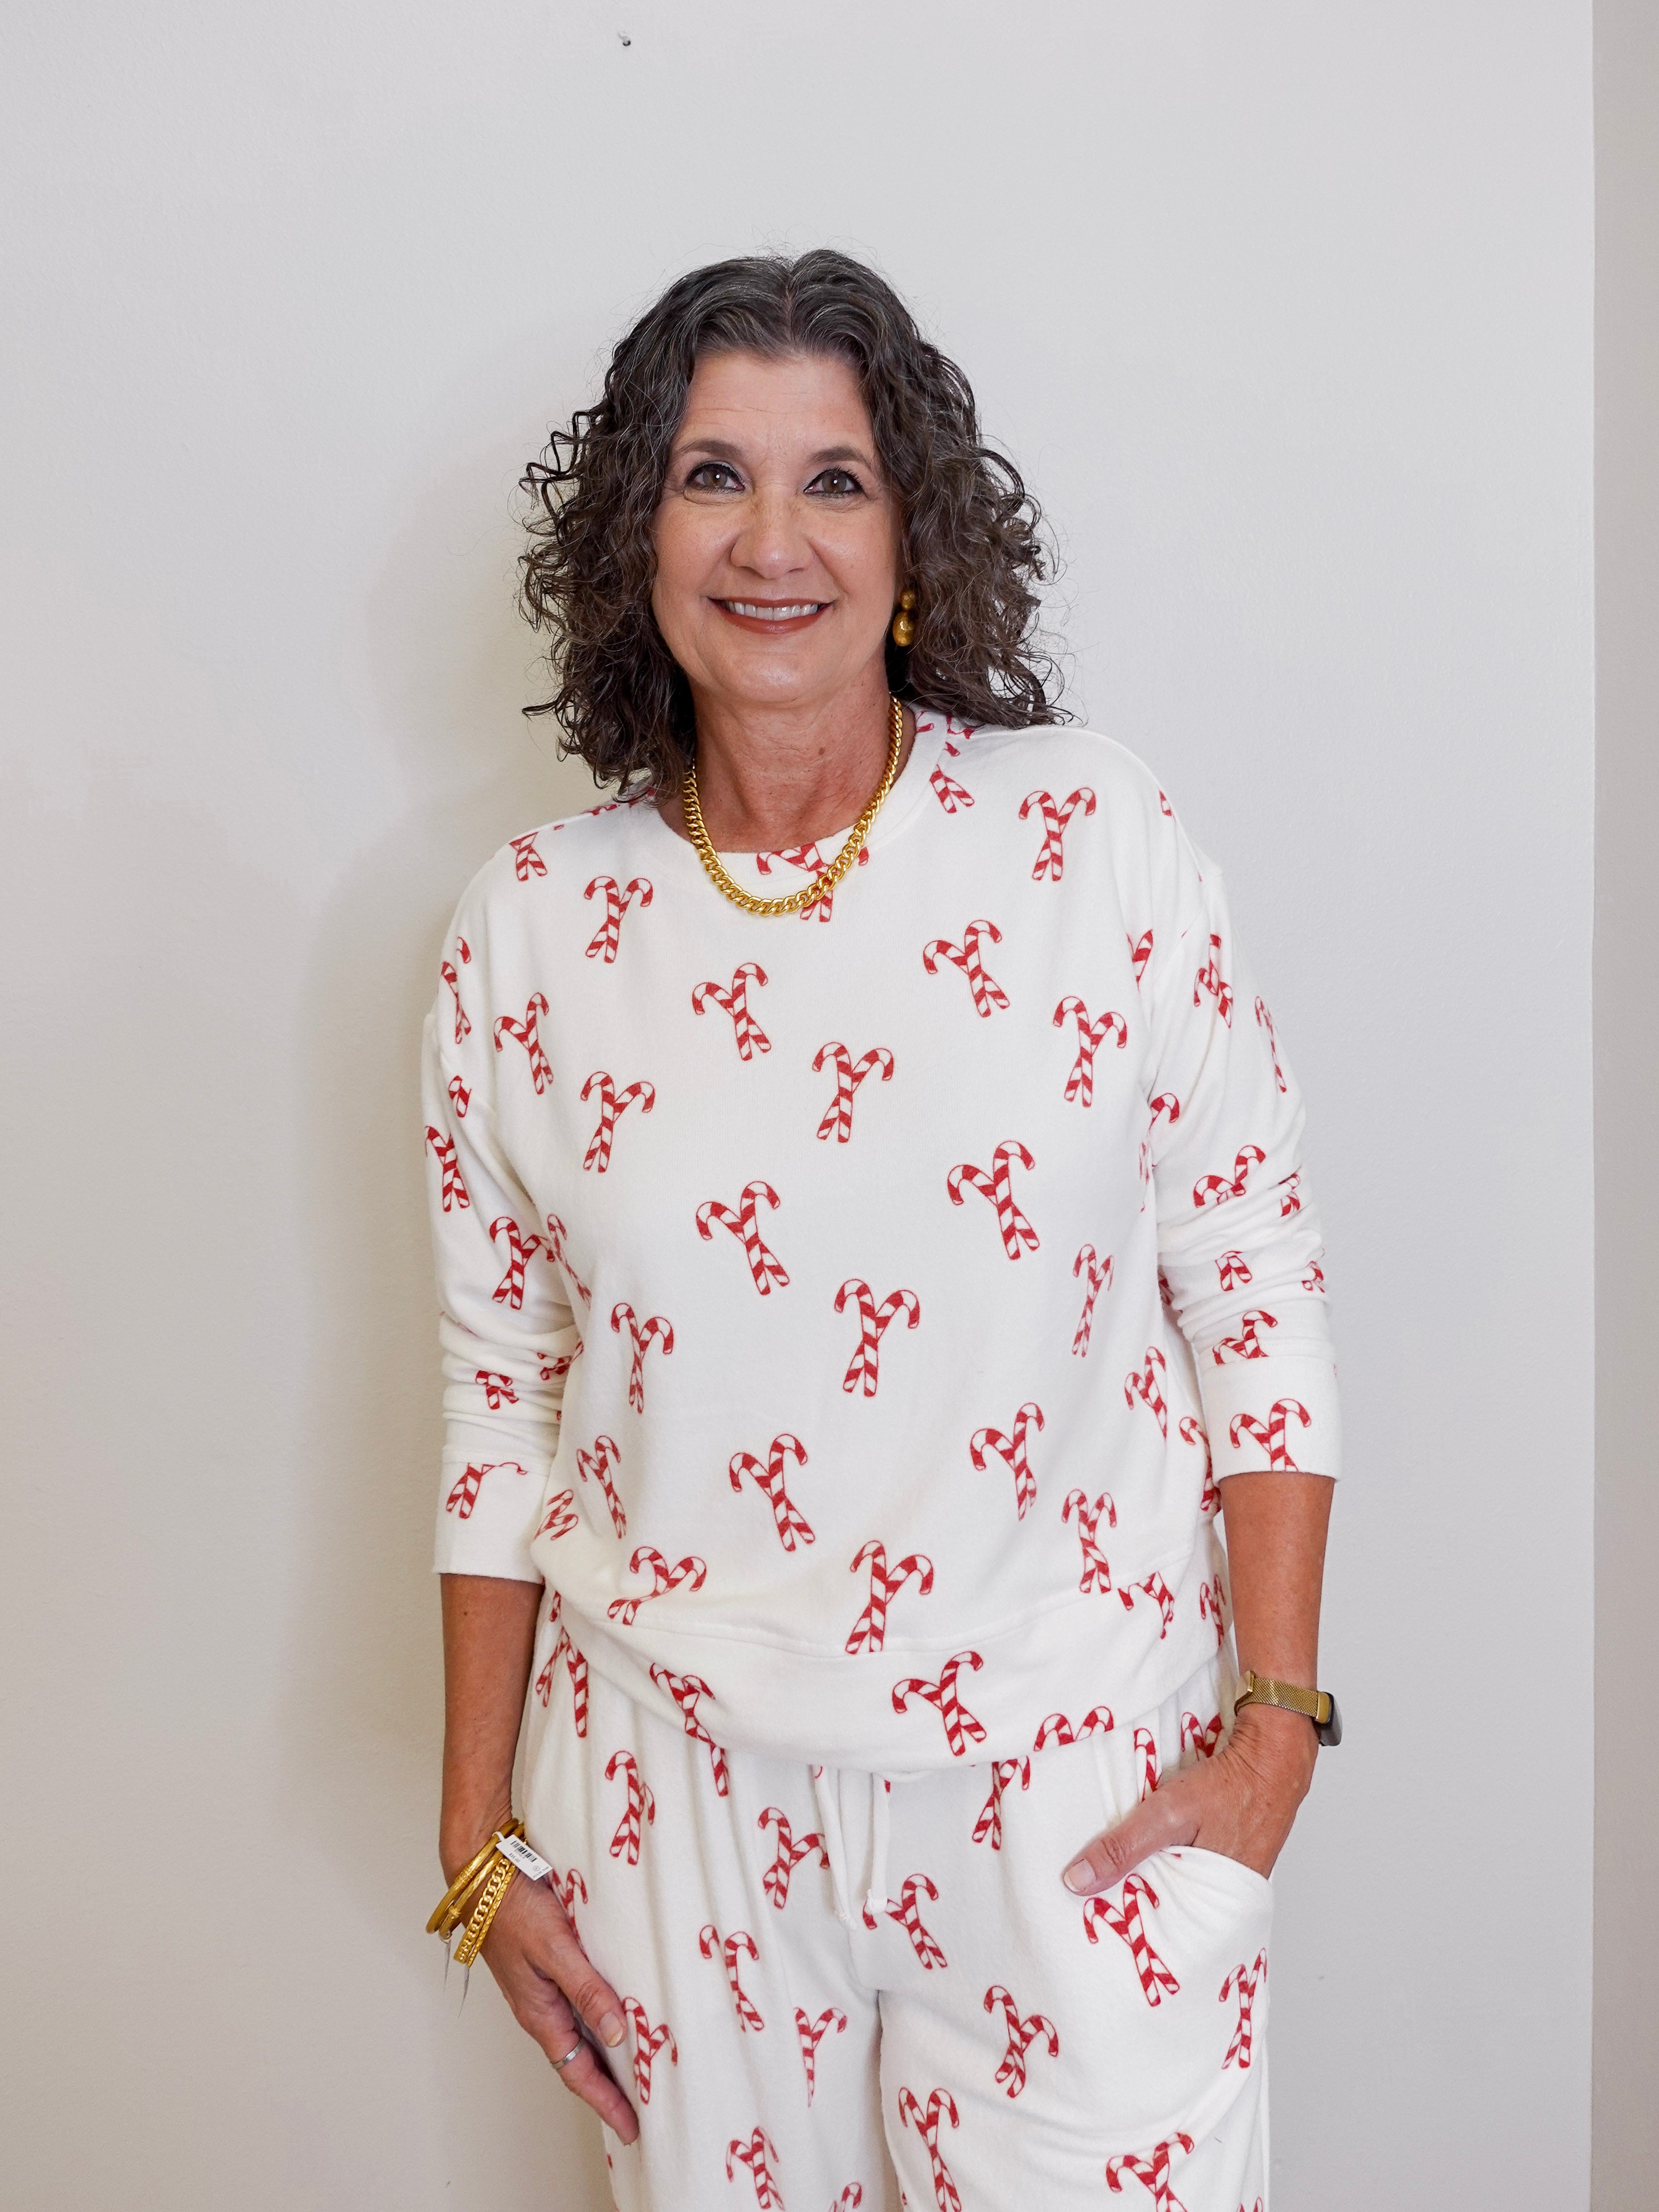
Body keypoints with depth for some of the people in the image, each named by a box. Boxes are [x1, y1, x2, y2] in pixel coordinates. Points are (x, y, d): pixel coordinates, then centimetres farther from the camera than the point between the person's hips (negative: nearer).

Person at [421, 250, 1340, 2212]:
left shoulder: (1092, 835, -7)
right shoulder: (531, 928, -2)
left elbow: (1257, 1280, -2)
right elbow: (500, 1401, 4)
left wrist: (1275, 1721, -6)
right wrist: (480, 1849, 7)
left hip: (1080, 1778, -1)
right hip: (683, 1793, 2)